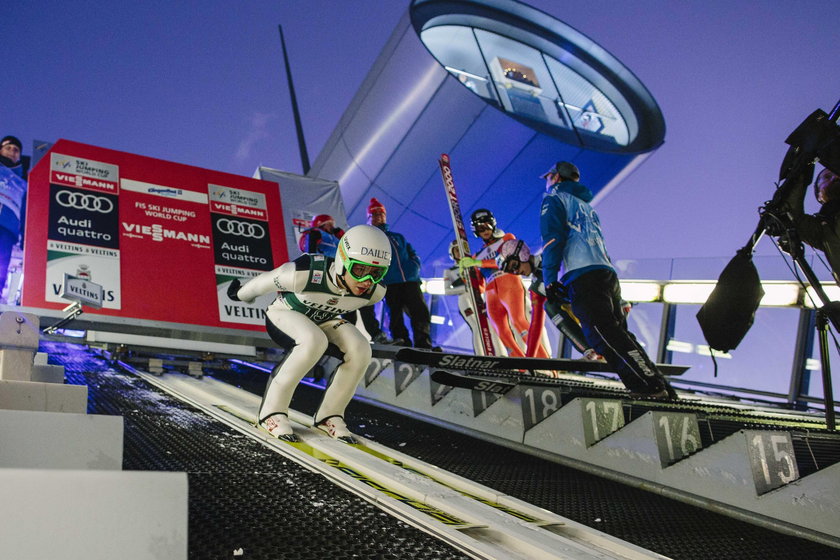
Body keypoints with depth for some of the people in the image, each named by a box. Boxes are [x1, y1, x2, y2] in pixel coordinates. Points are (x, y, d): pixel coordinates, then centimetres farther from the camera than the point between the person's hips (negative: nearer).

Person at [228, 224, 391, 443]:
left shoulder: (375, 291, -23)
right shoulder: (305, 273, -38)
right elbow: (263, 282, -18)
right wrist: (240, 295, 3)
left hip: (325, 321, 5)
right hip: (284, 315, -4)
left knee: (360, 350, -24)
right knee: (314, 340, -37)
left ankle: (329, 415, -6)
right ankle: (272, 412, -21)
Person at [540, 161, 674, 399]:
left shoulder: (554, 198, 9)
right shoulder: (585, 204, 34)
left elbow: (553, 237, -7)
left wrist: (550, 278, -10)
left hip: (583, 277, -8)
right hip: (608, 274, 8)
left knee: (606, 336, -14)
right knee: (618, 334, 6)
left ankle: (651, 387, -23)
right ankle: (664, 393, 0)